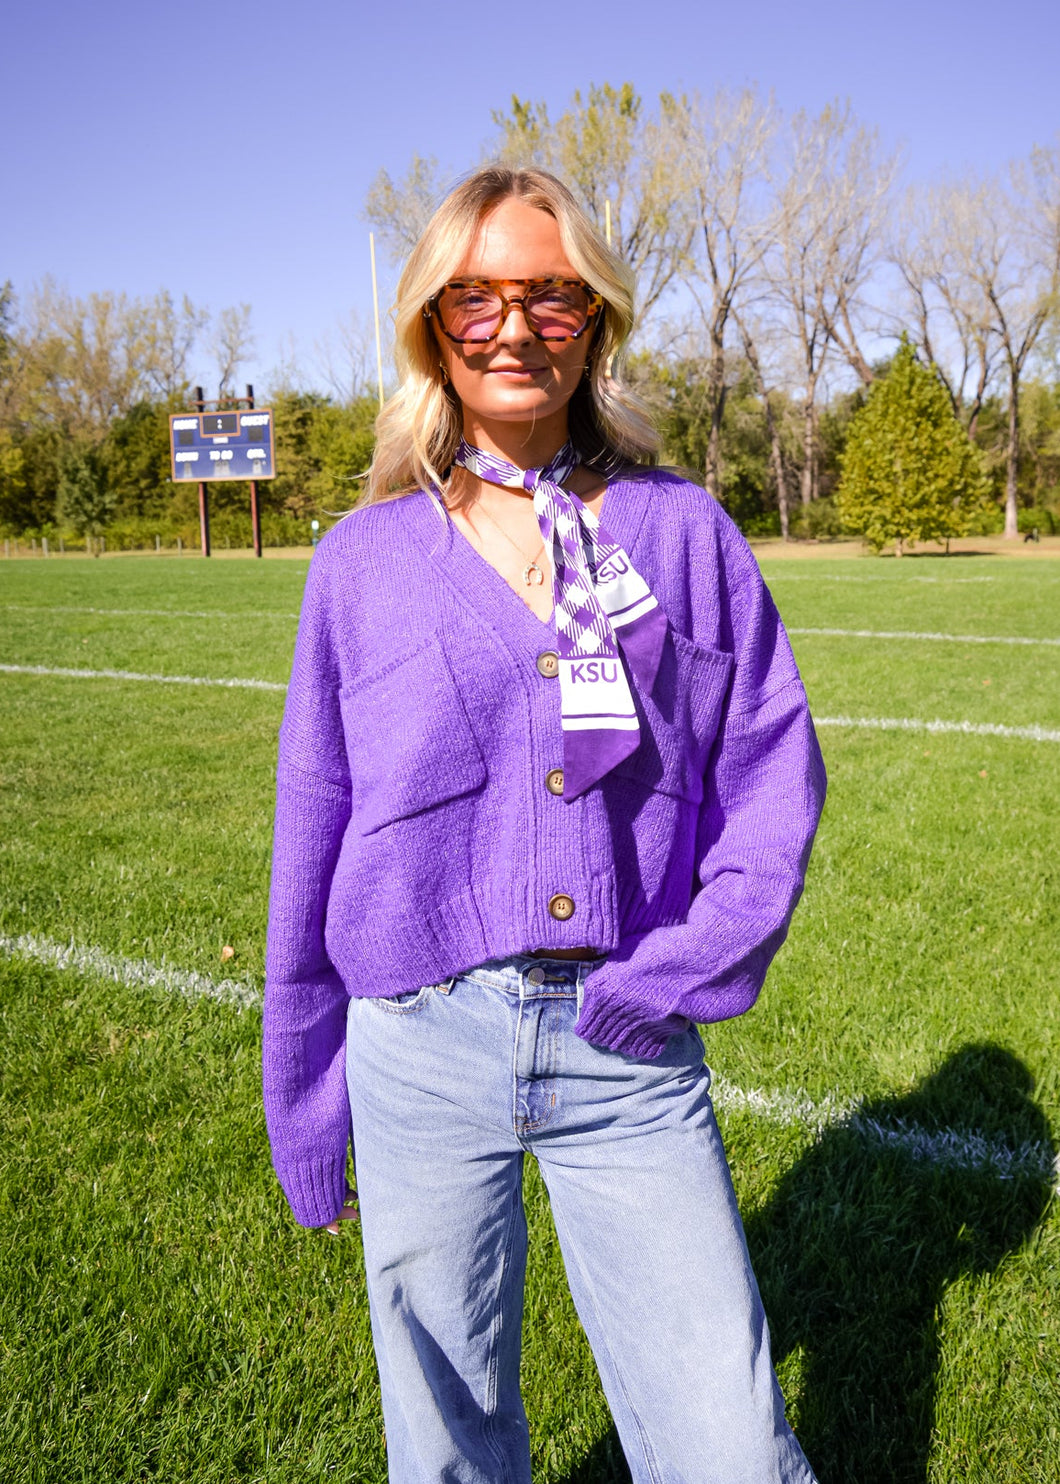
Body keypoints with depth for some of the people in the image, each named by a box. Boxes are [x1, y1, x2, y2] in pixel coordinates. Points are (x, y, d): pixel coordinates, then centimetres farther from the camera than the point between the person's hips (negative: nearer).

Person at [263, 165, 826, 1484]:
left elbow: (775, 763, 5)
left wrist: (714, 944, -12)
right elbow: (313, 826, 7)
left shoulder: (684, 531, 4)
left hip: (629, 1046, 0)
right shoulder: (365, 558, 4)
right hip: (420, 1042, 1)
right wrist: (302, 1090, 10)